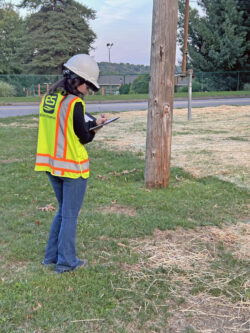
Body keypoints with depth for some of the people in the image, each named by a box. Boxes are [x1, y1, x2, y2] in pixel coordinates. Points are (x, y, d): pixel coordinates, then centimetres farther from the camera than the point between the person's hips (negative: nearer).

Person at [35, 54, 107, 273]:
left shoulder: (48, 98, 6)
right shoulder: (74, 103, -18)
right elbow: (84, 138, -14)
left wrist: (93, 123, 13)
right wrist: (95, 128, 9)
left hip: (52, 165, 7)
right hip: (73, 167, -7)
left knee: (63, 211, 22)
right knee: (70, 215, 6)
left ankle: (52, 255, 29)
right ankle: (66, 262, 16)